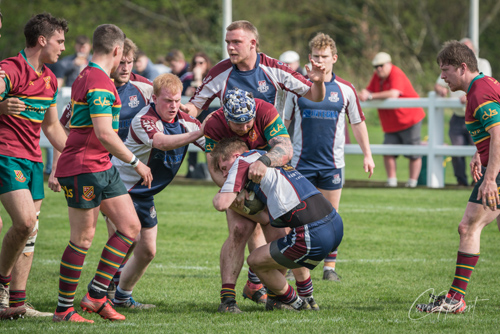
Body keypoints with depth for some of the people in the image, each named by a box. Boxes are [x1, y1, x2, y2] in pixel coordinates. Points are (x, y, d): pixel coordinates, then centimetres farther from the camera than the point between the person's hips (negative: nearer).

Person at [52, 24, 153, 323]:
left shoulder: (87, 77, 17)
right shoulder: (100, 83, -17)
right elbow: (104, 133, -24)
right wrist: (136, 162, -16)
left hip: (103, 167, 10)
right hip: (83, 167, -10)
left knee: (130, 227, 6)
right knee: (83, 239, -5)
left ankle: (96, 296, 10)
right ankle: (64, 309, 3)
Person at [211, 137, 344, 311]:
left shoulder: (242, 162, 2)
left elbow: (222, 204, -7)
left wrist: (217, 197, 15)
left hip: (314, 237, -9)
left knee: (256, 260, 10)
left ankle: (293, 302, 26)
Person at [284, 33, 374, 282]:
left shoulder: (345, 89, 2)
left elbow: (358, 122, 11)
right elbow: (285, 121, 9)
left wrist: (367, 155, 9)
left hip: (331, 163, 1)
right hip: (301, 162, -1)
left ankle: (330, 266, 8)